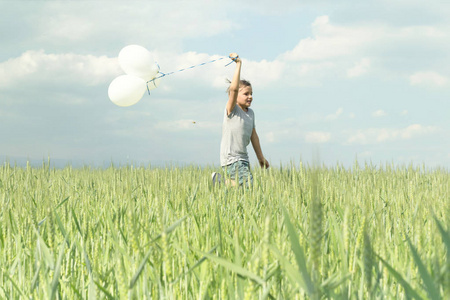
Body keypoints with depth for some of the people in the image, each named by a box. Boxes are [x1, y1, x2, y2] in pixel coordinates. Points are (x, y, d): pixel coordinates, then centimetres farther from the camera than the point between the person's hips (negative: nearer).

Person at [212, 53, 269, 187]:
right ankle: (221, 181, 0)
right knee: (248, 185, -19)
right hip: (231, 159, -8)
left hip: (243, 158, 8)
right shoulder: (231, 110, -9)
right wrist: (238, 64, -24)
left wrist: (260, 157, 27)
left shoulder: (250, 113, 12)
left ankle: (220, 179, 24)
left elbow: (253, 135, 21)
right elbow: (234, 88, -25)